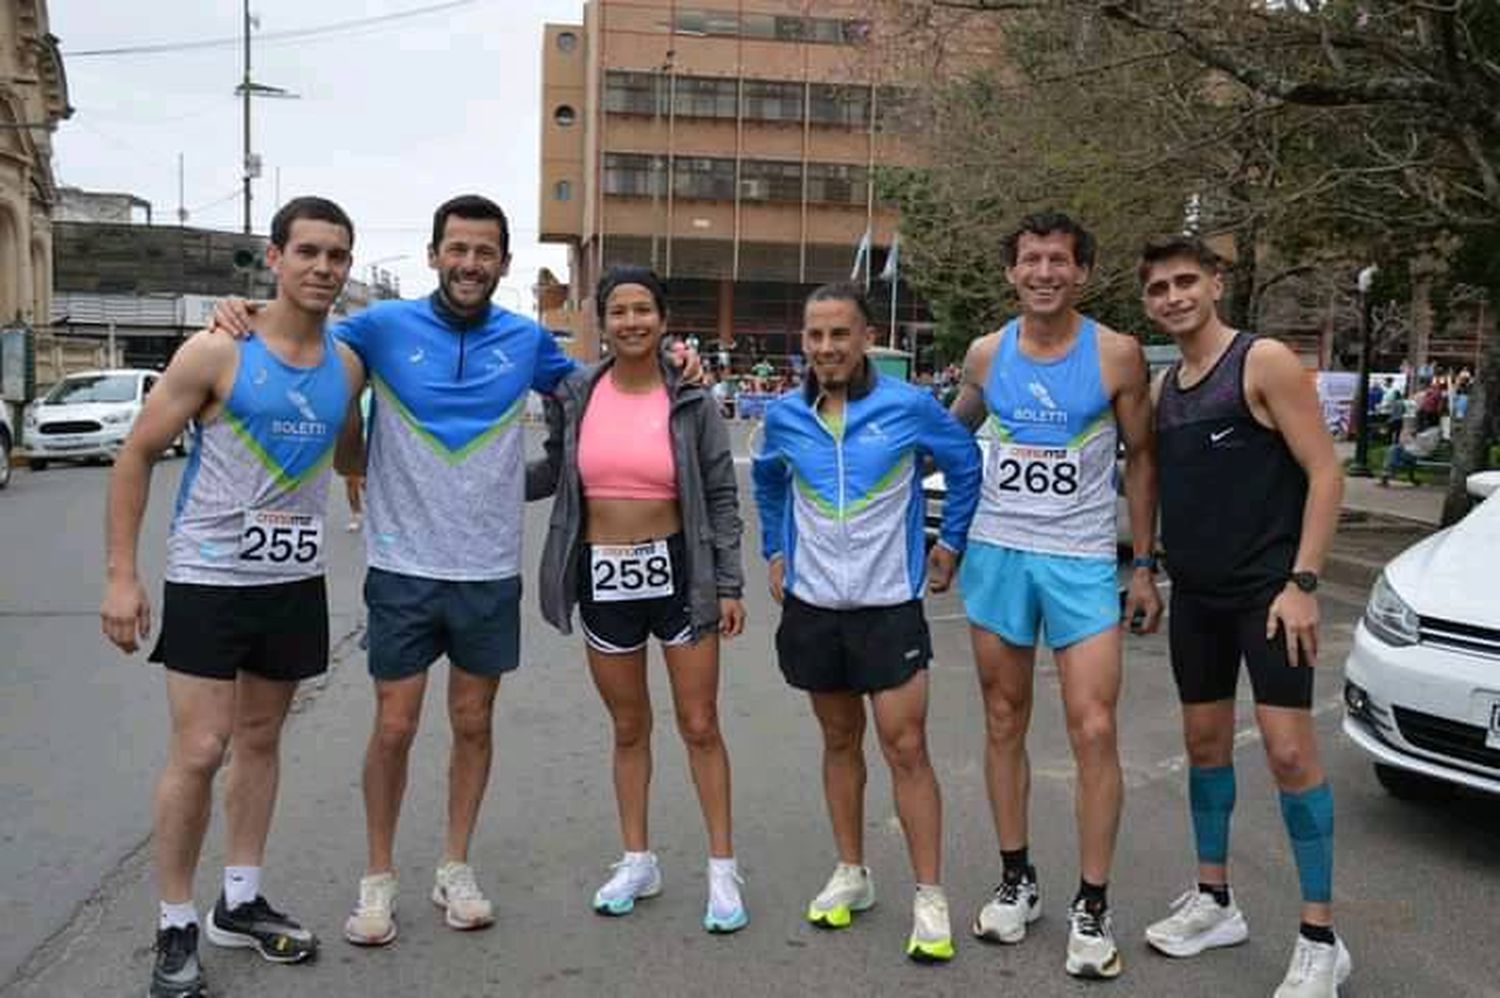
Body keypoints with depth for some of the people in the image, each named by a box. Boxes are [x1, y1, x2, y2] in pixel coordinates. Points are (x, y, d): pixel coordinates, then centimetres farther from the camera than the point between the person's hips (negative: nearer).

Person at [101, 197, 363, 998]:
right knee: (199, 751, -5)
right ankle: (175, 928, 11)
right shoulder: (216, 353, -12)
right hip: (207, 579, -5)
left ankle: (239, 903, 28)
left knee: (260, 739, 14)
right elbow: (136, 455, -8)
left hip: (296, 581, 5)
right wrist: (122, 573, -11)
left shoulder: (347, 365, 2)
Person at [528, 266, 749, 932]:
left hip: (677, 571, -2)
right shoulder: (576, 396, 0)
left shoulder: (691, 402, -5)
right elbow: (551, 473, 14)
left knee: (699, 726, 4)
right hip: (602, 578, 2)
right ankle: (637, 861, 29)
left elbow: (721, 498, -1)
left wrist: (729, 585, -4)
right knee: (629, 728, 15)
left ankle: (722, 868, 17)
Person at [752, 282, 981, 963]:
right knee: (839, 741, 15)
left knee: (906, 749, -4)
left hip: (889, 603, -3)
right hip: (812, 603, 3)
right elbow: (767, 480, 20)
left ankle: (930, 897, 6)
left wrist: (951, 542, 6)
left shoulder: (908, 406, -10)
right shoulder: (784, 416, -1)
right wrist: (775, 550, 16)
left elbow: (965, 463, 6)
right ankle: (851, 874, 29)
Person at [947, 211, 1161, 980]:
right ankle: (1015, 881, 25)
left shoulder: (1116, 354, -4)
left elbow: (1140, 459, 3)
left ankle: (1092, 909, 7)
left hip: (1083, 561, -3)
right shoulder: (985, 355, 3)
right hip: (996, 554, 3)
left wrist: (1144, 566, 1)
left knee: (1093, 731, -7)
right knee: (1004, 724, 10)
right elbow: (951, 437, 19)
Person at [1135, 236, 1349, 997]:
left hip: (1268, 589, -6)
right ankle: (1214, 902, 27)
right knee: (1205, 741, 13)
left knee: (1288, 750, -8)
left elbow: (1324, 473, -13)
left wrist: (1302, 582, -18)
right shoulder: (1162, 388, 9)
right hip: (1195, 594, 7)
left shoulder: (1265, 362, -10)